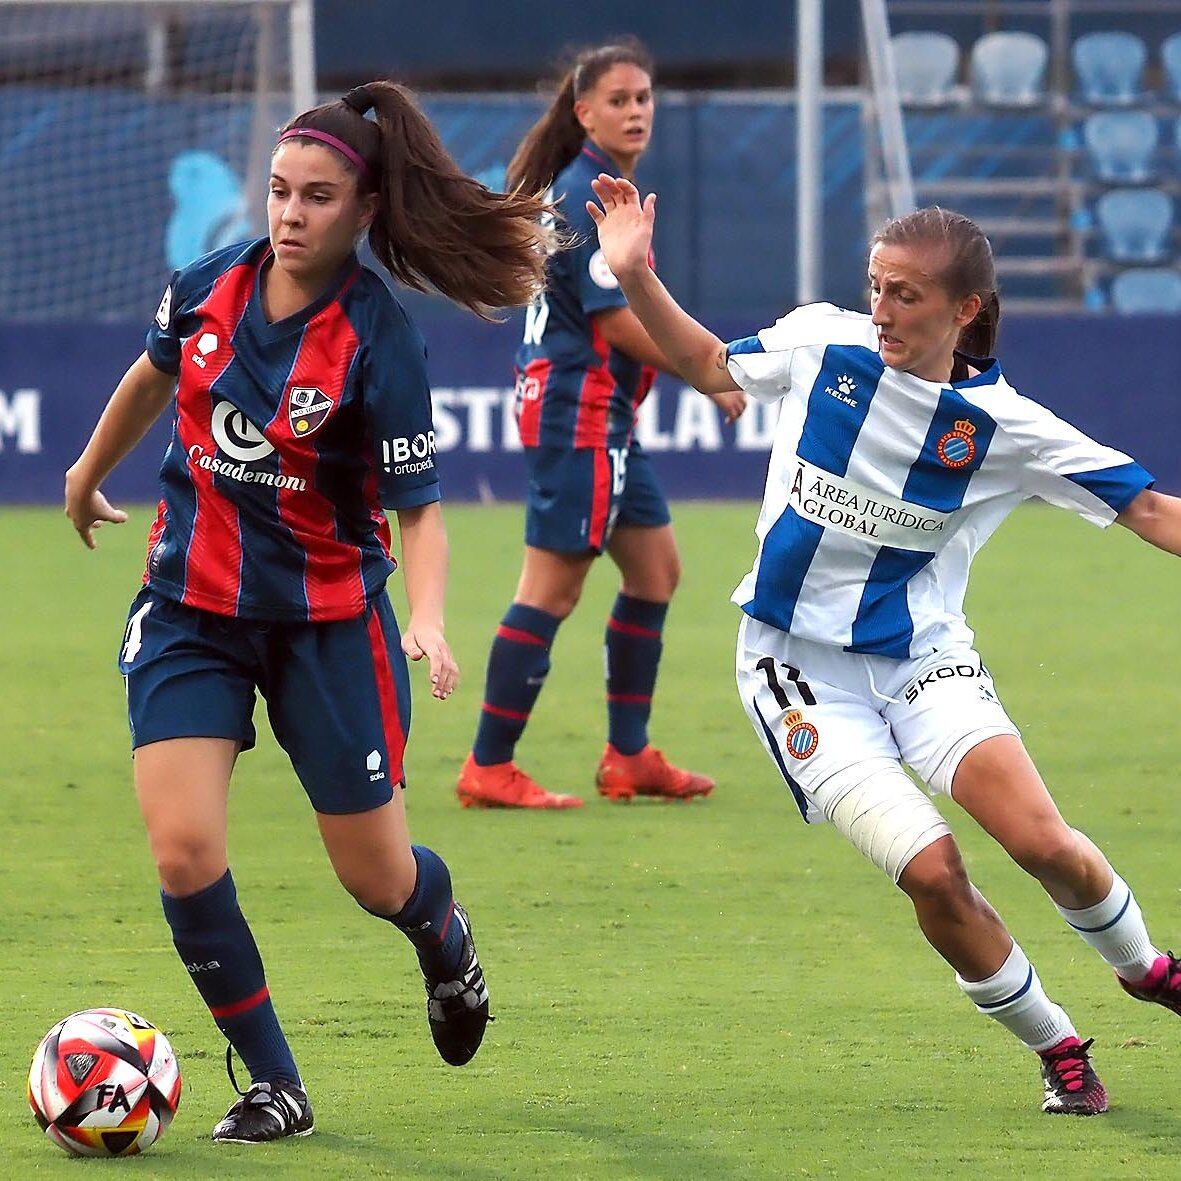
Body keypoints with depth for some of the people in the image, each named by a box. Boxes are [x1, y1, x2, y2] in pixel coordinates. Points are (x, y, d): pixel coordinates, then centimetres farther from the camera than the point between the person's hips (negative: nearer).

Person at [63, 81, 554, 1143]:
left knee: (378, 878, 5)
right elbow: (154, 375, 18)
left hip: (329, 618, -3)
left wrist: (428, 621, -31)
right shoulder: (210, 288, -5)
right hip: (190, 606, 3)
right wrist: (90, 474, 33)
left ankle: (443, 935, 45)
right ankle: (273, 1084, 3)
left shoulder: (380, 341, -18)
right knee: (184, 851, -13)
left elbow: (420, 504, -13)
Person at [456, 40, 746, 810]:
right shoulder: (585, 193, -16)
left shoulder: (610, 189, 14)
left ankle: (629, 757, 21)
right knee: (553, 587, -9)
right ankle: (490, 769, -6)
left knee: (656, 569, 15)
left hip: (603, 414, 10)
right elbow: (615, 321, -18)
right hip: (576, 407, -10)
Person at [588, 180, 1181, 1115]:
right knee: (931, 871, -17)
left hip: (924, 656, 0)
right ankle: (1058, 1053, 5)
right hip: (800, 666, 0)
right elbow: (710, 365, 13)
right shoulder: (822, 344, -6)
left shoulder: (1003, 426, -9)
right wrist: (636, 277, 2)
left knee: (1041, 841, -19)